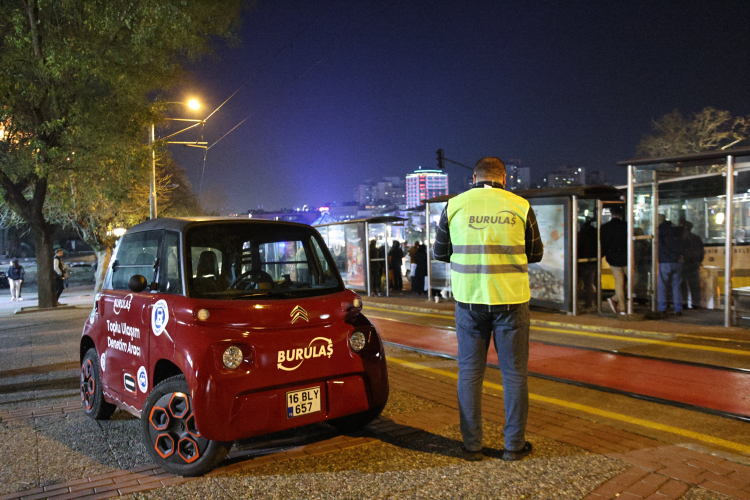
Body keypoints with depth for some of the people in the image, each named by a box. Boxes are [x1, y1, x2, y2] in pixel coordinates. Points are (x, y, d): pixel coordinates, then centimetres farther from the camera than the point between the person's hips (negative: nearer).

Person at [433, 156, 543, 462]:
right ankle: (514, 445, 18)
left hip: (470, 299, 1)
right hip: (510, 299, 0)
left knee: (469, 372, 10)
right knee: (514, 373, 10)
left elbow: (439, 253, 9)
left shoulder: (455, 205, 0)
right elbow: (535, 254, 9)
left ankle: (472, 445, 16)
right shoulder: (520, 206, -1)